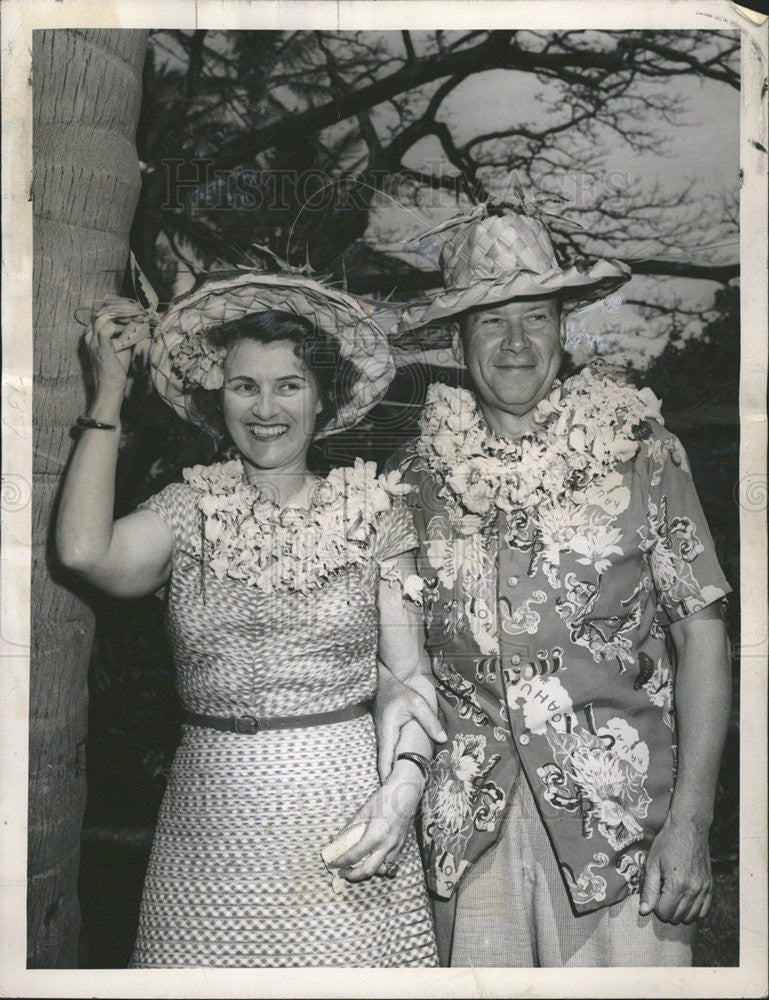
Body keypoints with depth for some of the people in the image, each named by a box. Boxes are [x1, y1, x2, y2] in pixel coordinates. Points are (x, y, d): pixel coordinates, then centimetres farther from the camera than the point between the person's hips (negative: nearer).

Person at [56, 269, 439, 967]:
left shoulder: (374, 512, 2)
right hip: (211, 820, 1)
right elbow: (85, 550, -16)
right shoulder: (190, 510, 4)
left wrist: (404, 785, -17)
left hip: (345, 808, -1)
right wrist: (110, 393, -6)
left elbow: (410, 673, 1)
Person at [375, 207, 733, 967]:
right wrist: (397, 692, -4)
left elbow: (701, 634, -3)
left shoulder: (638, 449, -1)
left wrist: (689, 824, -8)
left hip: (619, 821, -1)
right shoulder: (419, 472, 5)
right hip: (470, 825, 2)